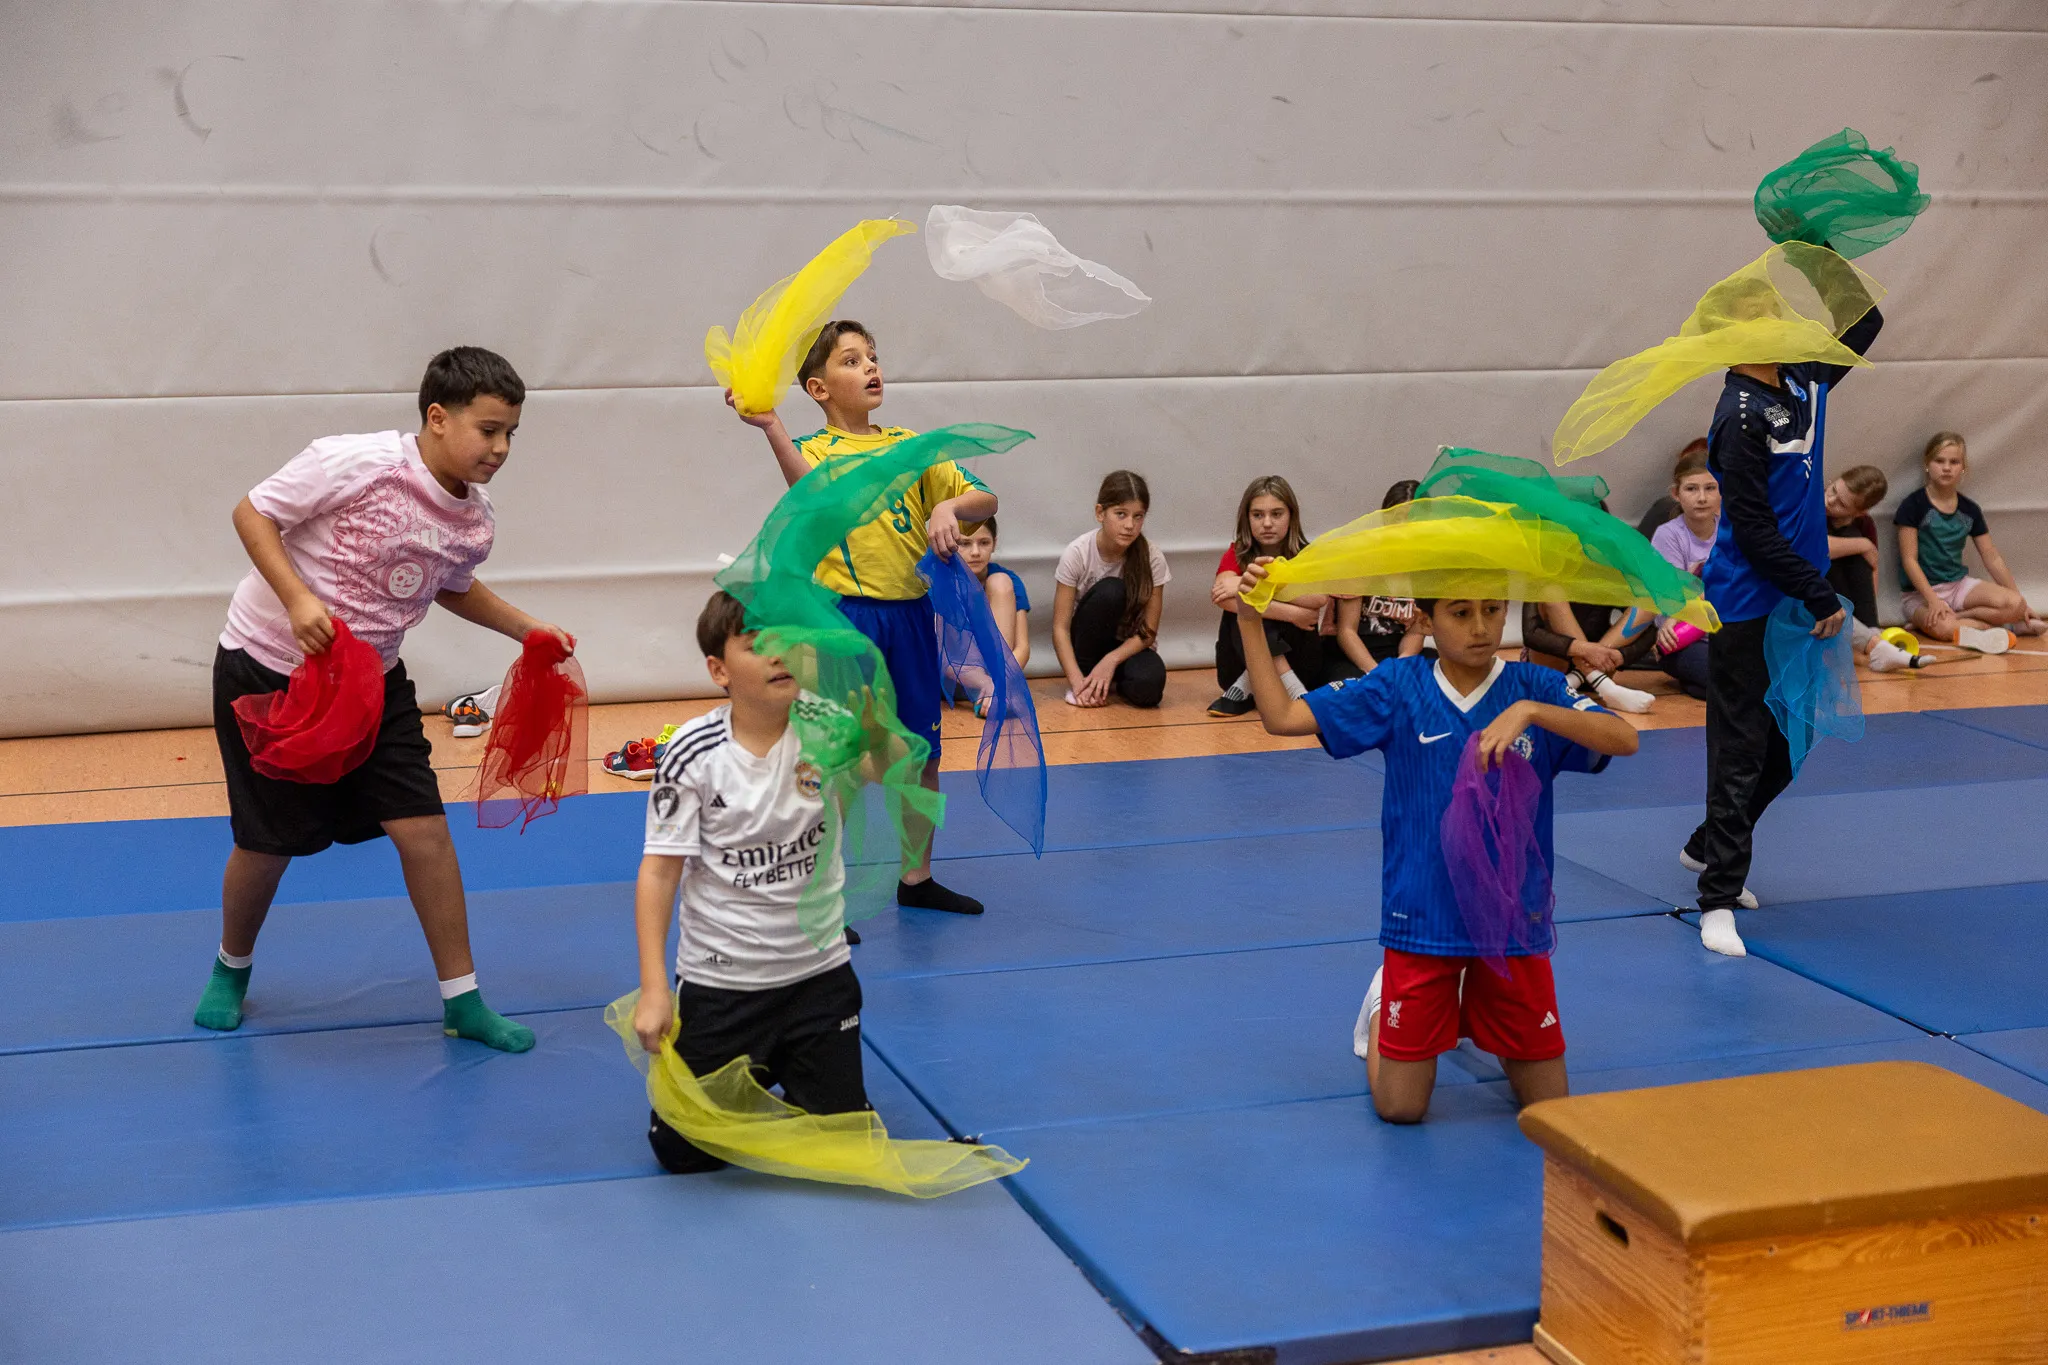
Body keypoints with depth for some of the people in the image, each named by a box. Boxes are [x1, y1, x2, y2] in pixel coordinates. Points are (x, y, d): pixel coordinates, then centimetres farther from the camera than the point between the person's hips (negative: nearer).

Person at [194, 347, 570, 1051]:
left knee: (422, 825, -4)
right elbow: (253, 512, -16)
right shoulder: (356, 463, -24)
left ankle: (461, 1000, 8)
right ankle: (231, 968, 35)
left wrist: (529, 629, 8)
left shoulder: (475, 522, -4)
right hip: (268, 667, -5)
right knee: (267, 841, 4)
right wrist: (297, 598, -29)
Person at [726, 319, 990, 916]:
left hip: (910, 613, 5)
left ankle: (917, 877, 29)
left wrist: (949, 506, -15)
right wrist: (770, 425, -40)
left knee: (922, 752, 13)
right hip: (846, 616, -5)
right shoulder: (814, 449, -2)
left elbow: (986, 499, 7)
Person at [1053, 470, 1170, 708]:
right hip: (1087, 644, -1)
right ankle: (1087, 676, -16)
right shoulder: (1076, 554, -17)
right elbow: (1060, 627, -17)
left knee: (1148, 686, -35)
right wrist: (1077, 679, -31)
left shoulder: (1152, 558, -14)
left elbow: (1148, 631, -11)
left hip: (1129, 645, 1)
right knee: (1110, 591, -31)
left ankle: (1111, 681, 0)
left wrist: (1111, 661, -28)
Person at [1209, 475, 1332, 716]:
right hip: (1239, 664, 1)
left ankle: (1246, 689, -21)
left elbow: (1320, 598, -30)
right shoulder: (1237, 555, -5)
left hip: (1296, 664, -1)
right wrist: (1292, 613, -33)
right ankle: (1295, 693, -36)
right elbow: (1223, 597, -30)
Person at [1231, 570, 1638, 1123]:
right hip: (1423, 918, -1)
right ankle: (1383, 1002, 36)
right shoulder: (1396, 687, -3)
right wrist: (1251, 623, -14)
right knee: (1399, 1108, 5)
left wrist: (1530, 711, -32)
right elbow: (1282, 716, -7)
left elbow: (1624, 739, -20)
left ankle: (1477, 1014, 38)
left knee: (1549, 1107, 10)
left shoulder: (1536, 688, -4)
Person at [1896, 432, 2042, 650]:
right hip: (1922, 591, -6)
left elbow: (1992, 558, 10)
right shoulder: (1914, 505, -8)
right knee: (1942, 627, -39)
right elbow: (1909, 560, -12)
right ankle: (2004, 625, -19)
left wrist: (2020, 603, 6)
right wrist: (1932, 600, -23)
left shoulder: (1970, 510, 7)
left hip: (1959, 584, 6)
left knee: (2014, 604, -21)